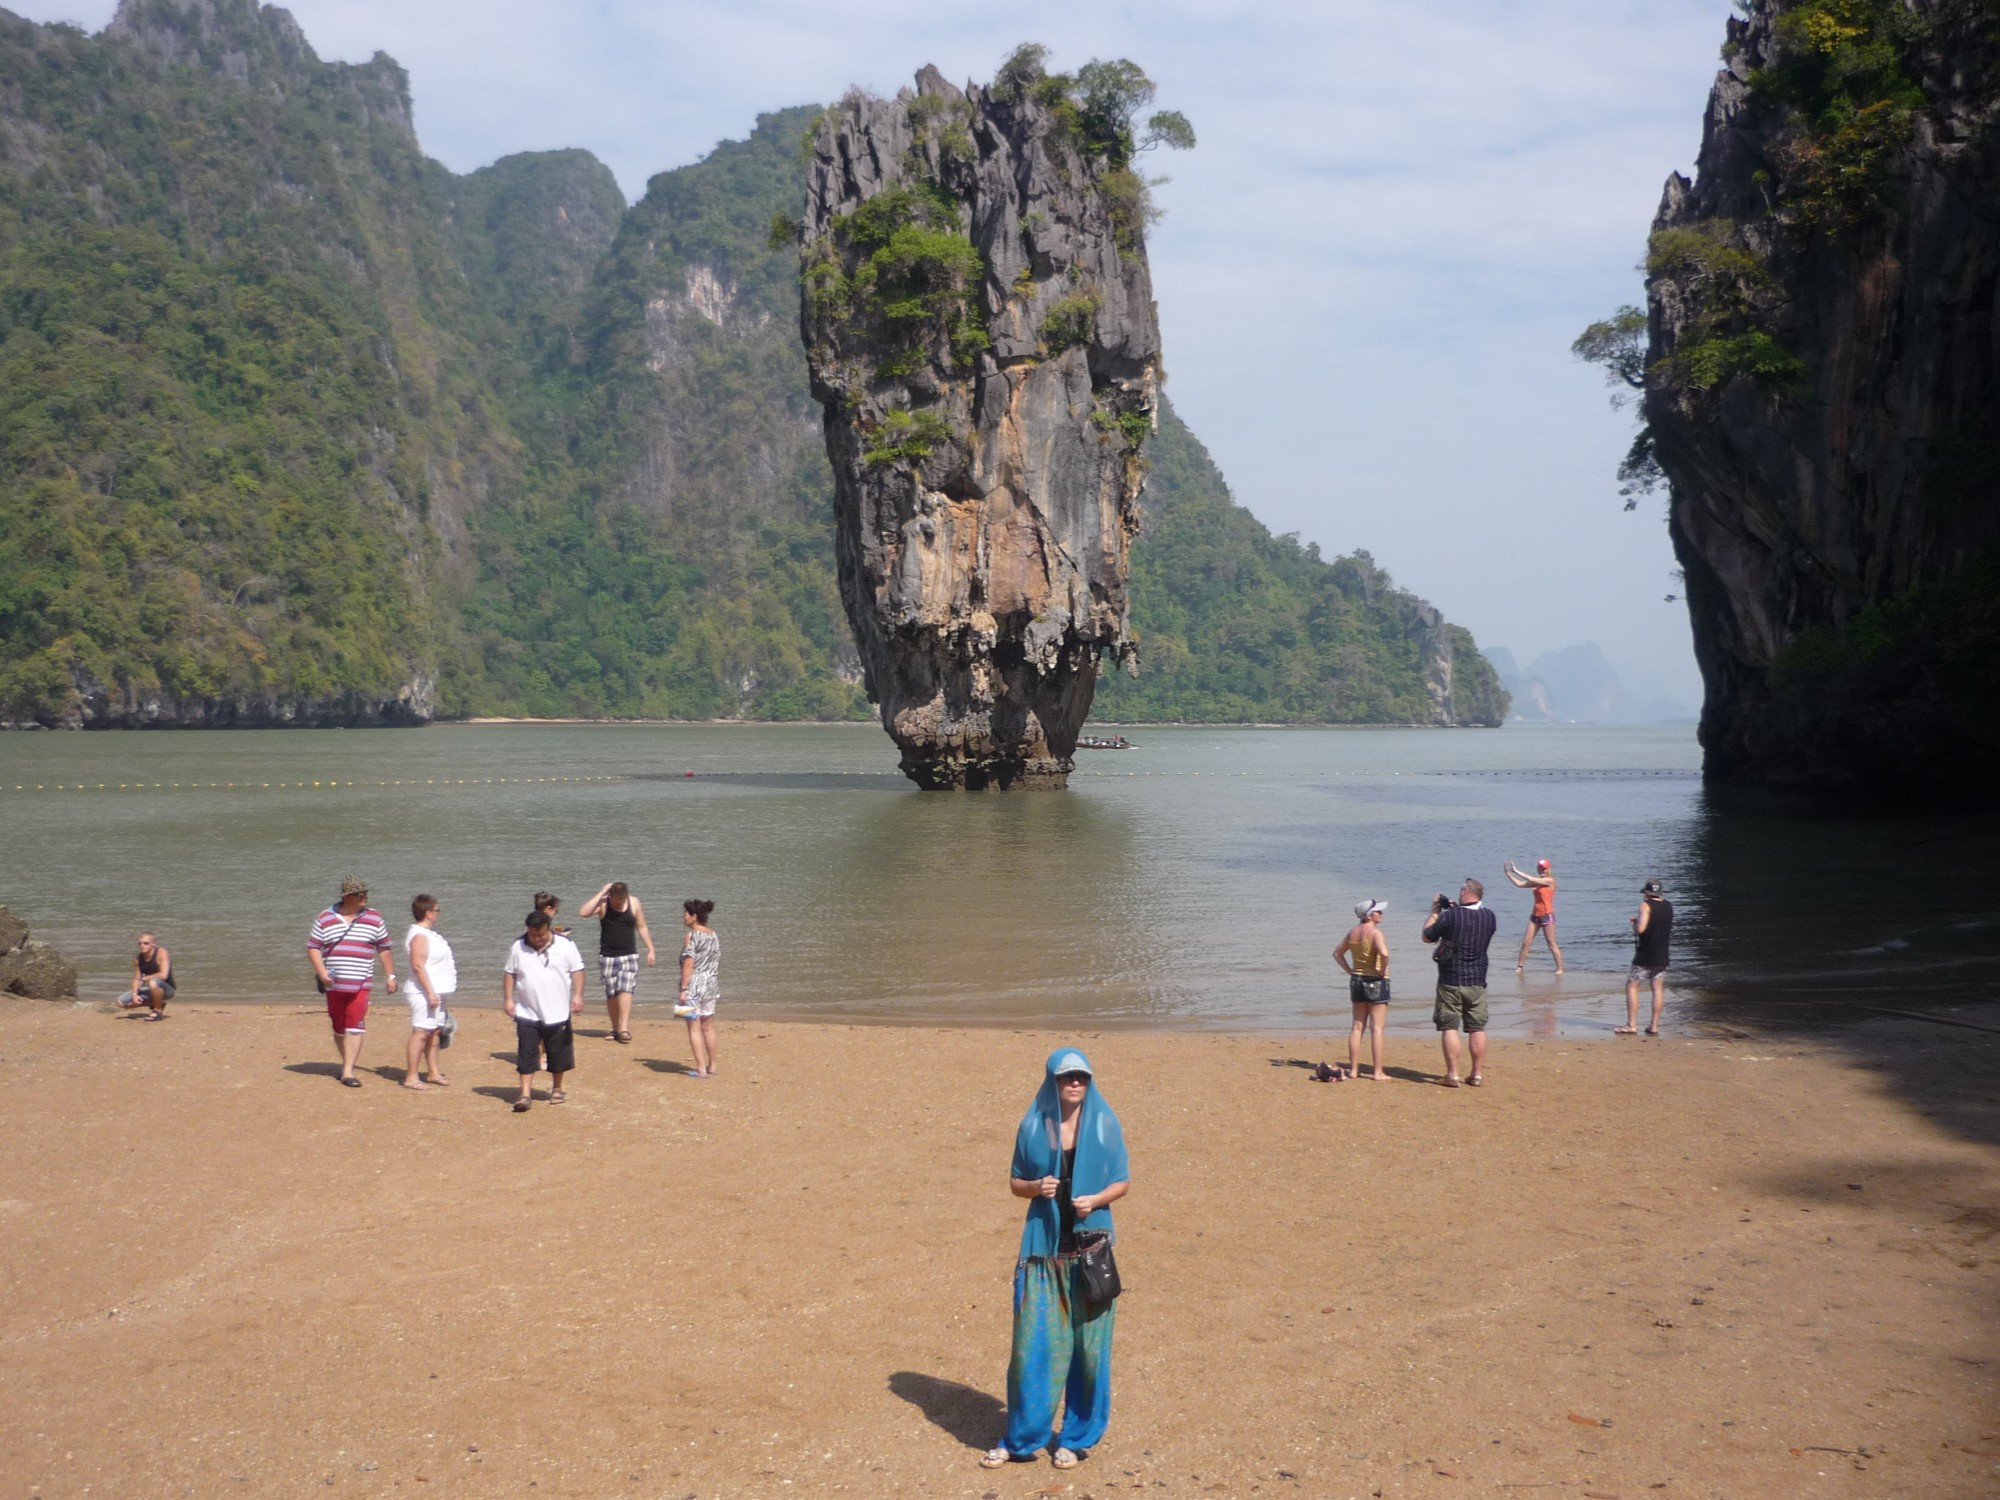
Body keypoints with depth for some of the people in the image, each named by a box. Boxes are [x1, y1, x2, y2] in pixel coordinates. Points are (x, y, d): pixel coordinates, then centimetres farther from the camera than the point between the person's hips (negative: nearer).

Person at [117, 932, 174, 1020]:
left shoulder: (161, 953, -20)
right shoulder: (138, 959, 1)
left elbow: (163, 975, -31)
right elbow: (136, 979, 2)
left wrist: (144, 979, -21)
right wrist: (134, 994, -16)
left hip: (167, 989, -7)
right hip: (151, 990, 7)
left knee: (153, 982, -41)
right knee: (121, 1002, -3)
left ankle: (158, 1011, -16)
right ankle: (155, 1004, 12)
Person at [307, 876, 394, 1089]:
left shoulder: (374, 919, 5)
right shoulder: (325, 918, 4)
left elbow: (384, 948, 11)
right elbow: (313, 946, 4)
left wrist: (390, 976, 9)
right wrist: (321, 971, -10)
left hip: (360, 983, -1)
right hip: (334, 983, 1)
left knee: (355, 1026, -11)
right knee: (338, 1027, 10)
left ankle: (348, 1071, -10)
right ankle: (347, 1061, 28)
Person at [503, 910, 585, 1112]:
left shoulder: (565, 945, -4)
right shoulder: (518, 947, 1)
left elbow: (577, 971, -1)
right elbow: (509, 973, 7)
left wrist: (577, 995, -11)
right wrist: (508, 999, 0)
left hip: (557, 1012, 0)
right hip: (527, 1013, 1)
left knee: (558, 1053, 9)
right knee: (526, 1054, -4)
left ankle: (556, 1089, 26)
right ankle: (525, 1093, -2)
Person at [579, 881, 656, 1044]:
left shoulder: (634, 903, -1)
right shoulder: (603, 904, -7)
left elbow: (642, 927, 9)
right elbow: (583, 912, -25)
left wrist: (650, 950, 8)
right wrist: (601, 894, -23)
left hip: (629, 956, 0)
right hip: (607, 956, 0)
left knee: (625, 990, -14)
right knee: (611, 994, 6)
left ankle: (624, 1028, -20)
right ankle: (615, 1028, 19)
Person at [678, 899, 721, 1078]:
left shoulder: (692, 936, -12)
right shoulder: (714, 936, 9)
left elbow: (688, 965, -17)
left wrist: (684, 989, -16)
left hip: (694, 985, -7)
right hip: (711, 984, 7)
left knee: (694, 1028, -2)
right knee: (708, 1026, 16)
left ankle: (701, 1069, -4)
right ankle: (711, 1066, 23)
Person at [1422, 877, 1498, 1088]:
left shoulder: (1450, 916, -15)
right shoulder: (1489, 917, 0)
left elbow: (1427, 936, -2)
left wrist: (1434, 913, 10)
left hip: (1450, 981, -4)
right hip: (1477, 982, 4)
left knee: (1449, 1027, 2)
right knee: (1477, 1028, 10)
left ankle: (1452, 1074, 0)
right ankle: (1478, 1074, 12)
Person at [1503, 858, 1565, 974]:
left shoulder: (1550, 881, -10)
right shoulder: (1537, 882, 12)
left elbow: (1531, 880, -19)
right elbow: (1519, 884, 9)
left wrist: (1516, 871, -15)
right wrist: (1508, 873, 1)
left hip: (1547, 915, -7)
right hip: (1535, 915, 7)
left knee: (1551, 944, -4)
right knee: (1525, 943, 3)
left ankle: (1560, 969, 2)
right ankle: (1520, 966, 9)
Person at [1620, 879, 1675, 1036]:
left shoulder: (1646, 905, -12)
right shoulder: (1668, 906, 9)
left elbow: (1641, 928, -23)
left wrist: (1634, 924, -1)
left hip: (1645, 955, -6)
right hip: (1662, 956, 6)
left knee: (1631, 987, 1)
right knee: (1658, 989, 8)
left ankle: (1631, 1025, -4)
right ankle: (1654, 1026, 7)